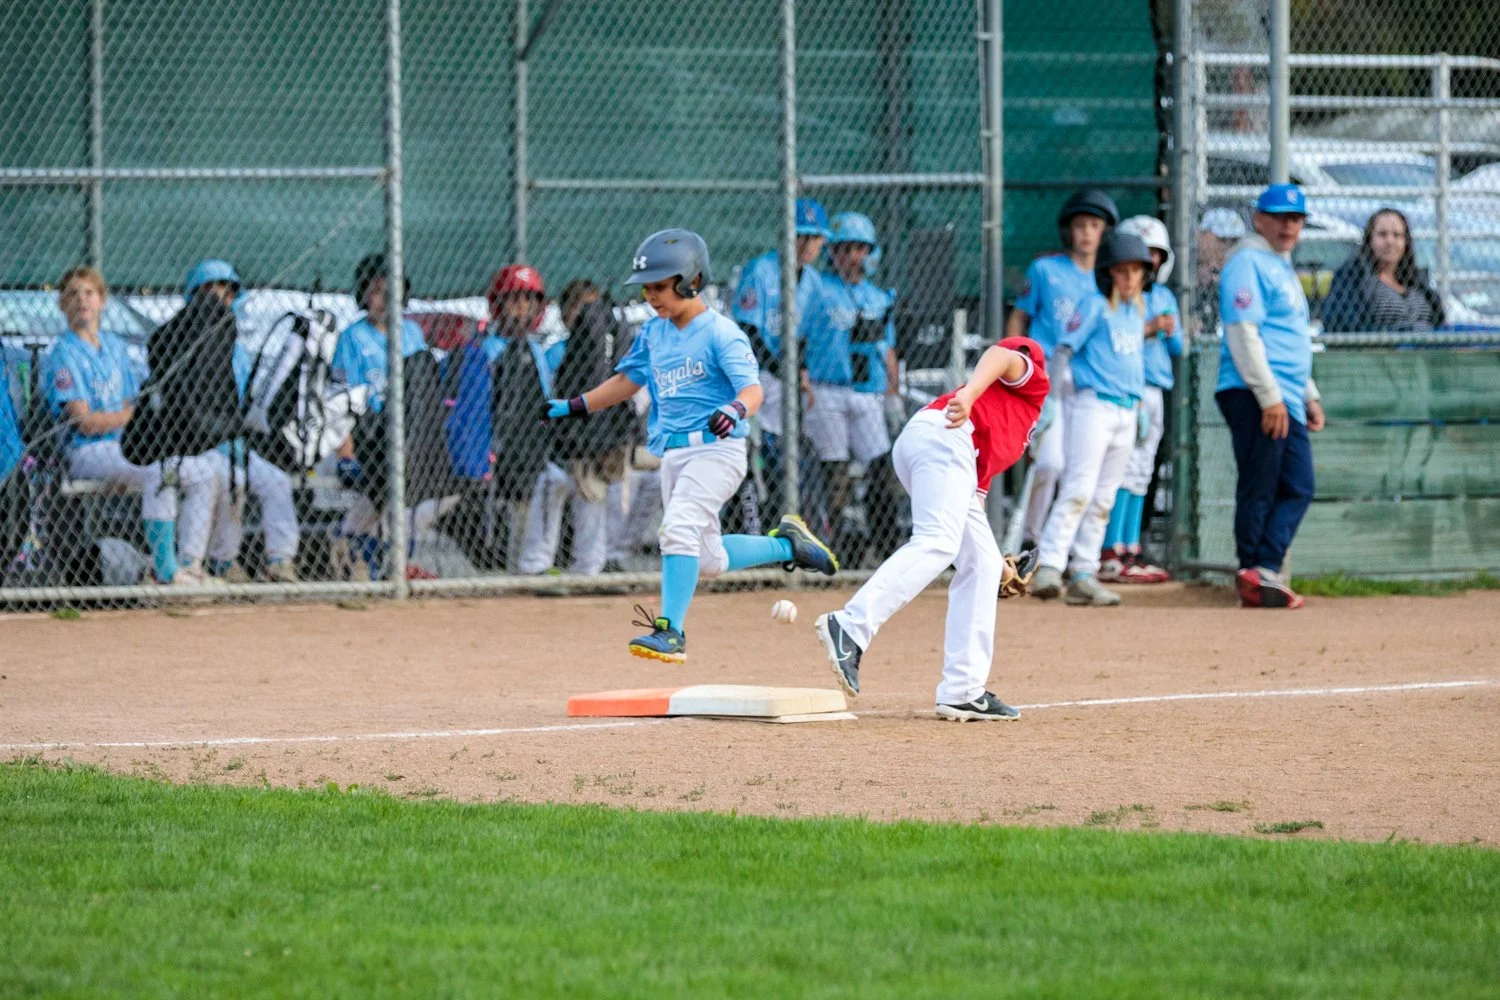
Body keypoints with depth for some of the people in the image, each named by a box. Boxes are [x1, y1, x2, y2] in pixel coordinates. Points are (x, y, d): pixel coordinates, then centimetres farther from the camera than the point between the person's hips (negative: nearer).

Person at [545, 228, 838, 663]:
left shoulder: (719, 332, -11)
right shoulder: (653, 332, 12)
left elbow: (751, 387, -21)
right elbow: (628, 379, 25)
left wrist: (735, 410, -43)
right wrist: (575, 406, 22)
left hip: (716, 448, -8)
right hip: (673, 455, 8)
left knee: (679, 527, -26)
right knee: (708, 559, 10)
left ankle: (671, 632, -27)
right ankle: (786, 545, 32)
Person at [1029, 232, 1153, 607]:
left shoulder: (1138, 309, 15)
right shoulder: (1095, 306, -6)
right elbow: (1063, 350, -11)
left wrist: (1138, 412, 22)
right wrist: (1060, 390, -21)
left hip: (1126, 410, 7)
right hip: (1092, 404, -7)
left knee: (1104, 499, 7)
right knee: (1079, 489, -17)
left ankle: (1083, 576, 10)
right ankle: (1049, 567, -22)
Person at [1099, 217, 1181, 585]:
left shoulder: (1165, 297, 18)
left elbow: (1176, 349, 20)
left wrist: (1171, 333, -2)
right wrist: (1148, 329, -18)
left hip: (1154, 391, 8)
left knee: (1141, 473, 8)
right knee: (1124, 470, -13)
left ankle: (1131, 551, 11)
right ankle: (1111, 555, -16)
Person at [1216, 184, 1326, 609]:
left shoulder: (1283, 267, 23)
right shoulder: (1248, 262, -7)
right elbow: (1244, 332, -17)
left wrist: (1309, 395, 23)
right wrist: (1269, 397, -21)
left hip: (1286, 399, 10)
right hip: (1254, 396, -10)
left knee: (1298, 488, 5)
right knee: (1259, 489, -7)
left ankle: (1264, 572, 1)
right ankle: (1254, 576, -4)